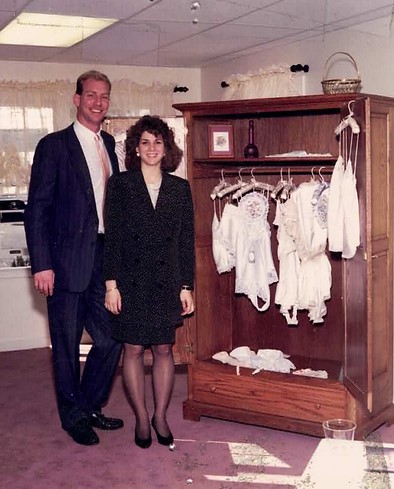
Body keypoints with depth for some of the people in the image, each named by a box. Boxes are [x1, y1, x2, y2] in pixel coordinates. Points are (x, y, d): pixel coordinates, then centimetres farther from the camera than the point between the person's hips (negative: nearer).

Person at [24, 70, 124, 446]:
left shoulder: (109, 145, 13)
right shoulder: (54, 145, -6)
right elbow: (37, 209, -9)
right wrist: (41, 264, -14)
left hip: (104, 258, 6)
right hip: (67, 261, -6)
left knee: (111, 338, 9)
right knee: (66, 345, 6)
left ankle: (90, 408, 29)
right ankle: (73, 417, 24)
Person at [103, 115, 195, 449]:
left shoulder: (180, 188, 6)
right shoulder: (120, 185, 1)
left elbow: (187, 240, 6)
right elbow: (112, 237, -2)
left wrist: (186, 286, 2)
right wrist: (111, 284, -8)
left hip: (167, 281, 2)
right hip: (131, 281, -1)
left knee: (164, 349, 6)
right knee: (133, 349, 4)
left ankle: (161, 416, 21)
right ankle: (142, 418, 18)